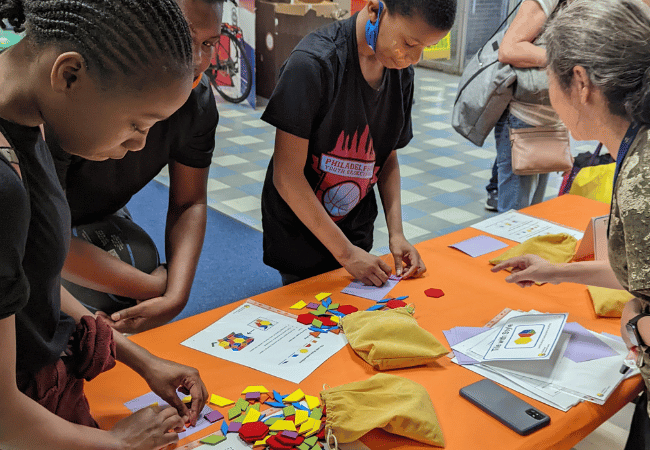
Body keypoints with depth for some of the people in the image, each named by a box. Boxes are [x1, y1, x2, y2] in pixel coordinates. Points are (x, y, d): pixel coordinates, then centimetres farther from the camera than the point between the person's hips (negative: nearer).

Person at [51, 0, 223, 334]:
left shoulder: (198, 100, -18)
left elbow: (189, 203, -10)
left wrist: (176, 297, -25)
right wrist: (151, 287, -31)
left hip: (98, 216, 5)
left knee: (141, 262, -19)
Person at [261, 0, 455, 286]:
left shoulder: (402, 73, -3)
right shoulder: (313, 64, -24)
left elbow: (388, 157, 6)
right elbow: (287, 176, -24)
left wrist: (396, 233, -6)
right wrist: (345, 252, -21)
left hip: (356, 229, 6)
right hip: (298, 231, -5)